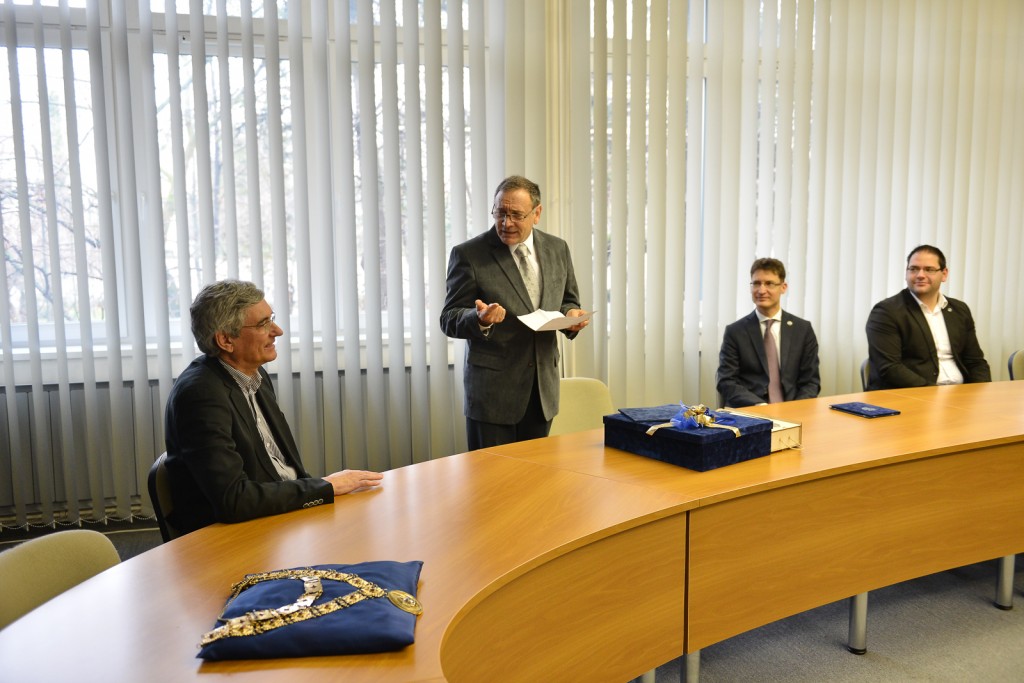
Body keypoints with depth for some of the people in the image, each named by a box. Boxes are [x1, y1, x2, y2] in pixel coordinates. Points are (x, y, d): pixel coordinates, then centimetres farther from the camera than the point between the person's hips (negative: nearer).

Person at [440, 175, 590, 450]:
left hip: (543, 387, 4)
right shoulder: (468, 254, -7)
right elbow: (449, 319, -6)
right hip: (493, 389, -4)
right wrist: (479, 319, -28)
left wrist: (570, 315, -6)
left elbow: (567, 301, 18)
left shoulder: (557, 249, 6)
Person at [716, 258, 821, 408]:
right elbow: (726, 382, -2)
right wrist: (759, 406, -17)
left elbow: (810, 381, 9)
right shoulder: (735, 332, 4)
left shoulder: (803, 329, 9)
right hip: (748, 413, -2)